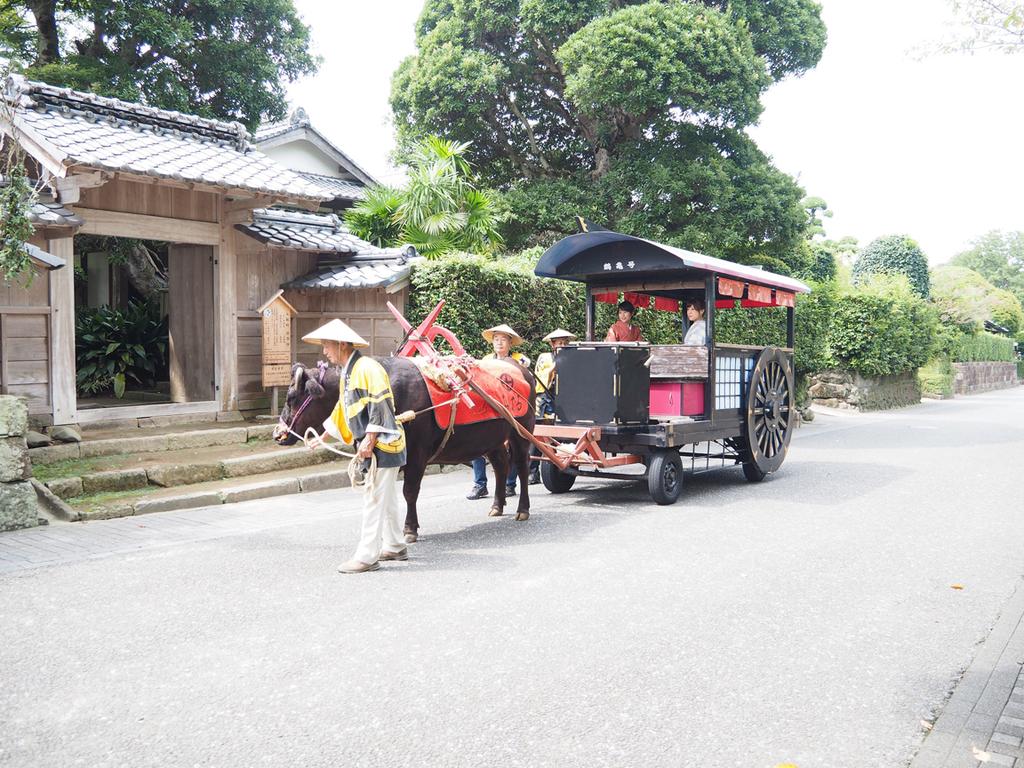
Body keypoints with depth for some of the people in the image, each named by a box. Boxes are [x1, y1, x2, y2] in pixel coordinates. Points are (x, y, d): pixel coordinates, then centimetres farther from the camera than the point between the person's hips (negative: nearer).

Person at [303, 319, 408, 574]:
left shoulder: (367, 368, -16)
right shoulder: (347, 373, 15)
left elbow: (380, 406, -22)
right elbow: (342, 410, 25)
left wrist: (369, 441, -24)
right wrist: (322, 437, 29)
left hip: (382, 444, -10)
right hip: (371, 445, 10)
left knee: (374, 499, -7)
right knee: (386, 498, 16)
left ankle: (366, 557, -4)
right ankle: (395, 547, 27)